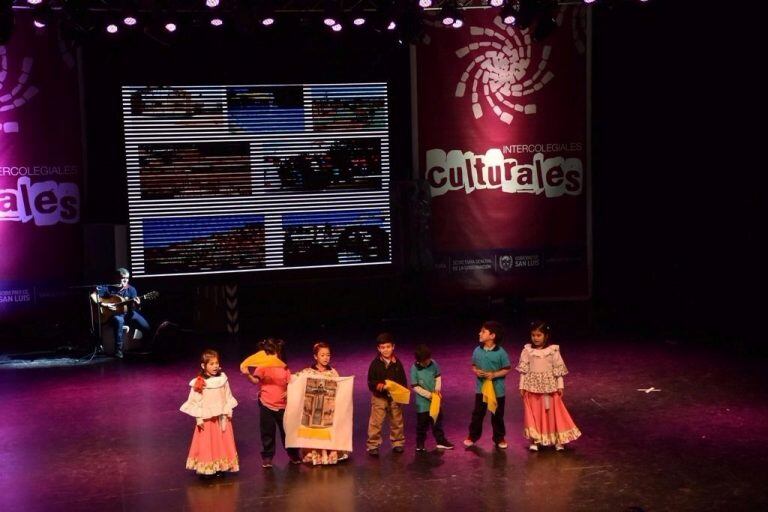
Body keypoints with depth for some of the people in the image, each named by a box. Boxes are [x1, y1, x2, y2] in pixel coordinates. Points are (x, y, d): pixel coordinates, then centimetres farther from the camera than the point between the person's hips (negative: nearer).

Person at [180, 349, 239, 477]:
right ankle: (206, 469, 12)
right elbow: (194, 402, -10)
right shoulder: (199, 383, -13)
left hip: (221, 418, 4)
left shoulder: (223, 379, -3)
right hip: (207, 419, -4)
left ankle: (220, 467, 22)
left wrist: (229, 411, 4)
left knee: (222, 443, 10)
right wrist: (199, 419, -11)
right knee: (207, 444, 4)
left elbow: (228, 397, 6)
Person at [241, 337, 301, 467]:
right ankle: (267, 457, 24)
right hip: (267, 405, -2)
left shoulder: (284, 368, 0)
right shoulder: (262, 367, -8)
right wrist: (247, 374, -43)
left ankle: (293, 454, 32)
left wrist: (288, 392, -15)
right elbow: (255, 380, -23)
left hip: (282, 405, 2)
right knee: (268, 432, 8)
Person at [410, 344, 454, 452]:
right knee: (422, 424, 7)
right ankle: (420, 445, 22)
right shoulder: (415, 369, -19)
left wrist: (437, 389, -11)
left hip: (435, 399, 4)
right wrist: (429, 395, -19)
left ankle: (441, 441, 32)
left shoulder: (433, 364, -9)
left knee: (437, 421, 17)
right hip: (423, 402, -4)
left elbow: (438, 377, 6)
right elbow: (415, 387, -16)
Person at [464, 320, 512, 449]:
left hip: (497, 389, -3)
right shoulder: (477, 350, -4)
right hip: (481, 388, 3)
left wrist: (494, 375, -20)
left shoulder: (500, 352, -14)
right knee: (477, 414, 11)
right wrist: (476, 371, -14)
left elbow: (507, 369, -8)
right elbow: (474, 366, 8)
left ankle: (499, 438, 27)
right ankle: (473, 436, 25)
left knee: (497, 415, 11)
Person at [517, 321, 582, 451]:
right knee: (534, 414, 4)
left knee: (552, 412, 6)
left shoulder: (553, 350, -5)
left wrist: (560, 386, -2)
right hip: (532, 388, 1)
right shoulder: (527, 350, -3)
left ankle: (557, 440, 17)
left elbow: (558, 369, 0)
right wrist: (522, 386, 0)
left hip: (549, 387, 0)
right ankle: (534, 441, 12)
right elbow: (523, 370, 1)